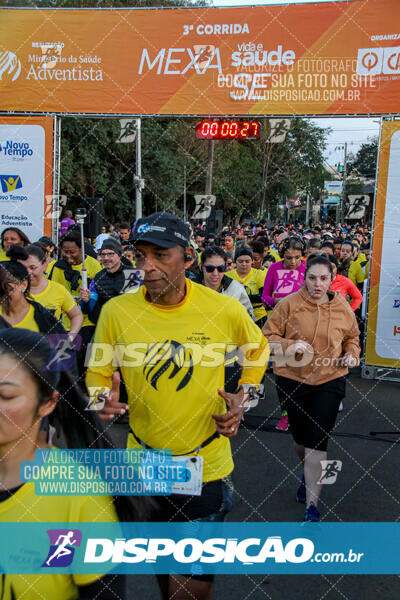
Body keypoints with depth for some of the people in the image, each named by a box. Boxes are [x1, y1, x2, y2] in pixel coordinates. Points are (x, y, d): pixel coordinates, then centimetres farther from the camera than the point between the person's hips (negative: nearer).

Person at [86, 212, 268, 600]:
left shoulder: (225, 309, -14)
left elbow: (258, 349, 7)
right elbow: (98, 371, 1)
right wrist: (103, 397, -20)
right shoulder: (116, 311, -13)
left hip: (207, 467, -2)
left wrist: (242, 397, -5)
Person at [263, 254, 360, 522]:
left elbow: (352, 337, 17)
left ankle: (312, 505, 7)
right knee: (300, 436, 15)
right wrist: (289, 346, -20)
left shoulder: (343, 308, -1)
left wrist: (352, 354, -3)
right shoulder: (290, 304, -8)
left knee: (318, 442, -5)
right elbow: (268, 335, -3)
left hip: (329, 381, 0)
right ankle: (309, 473, 49)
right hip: (292, 379, 0)